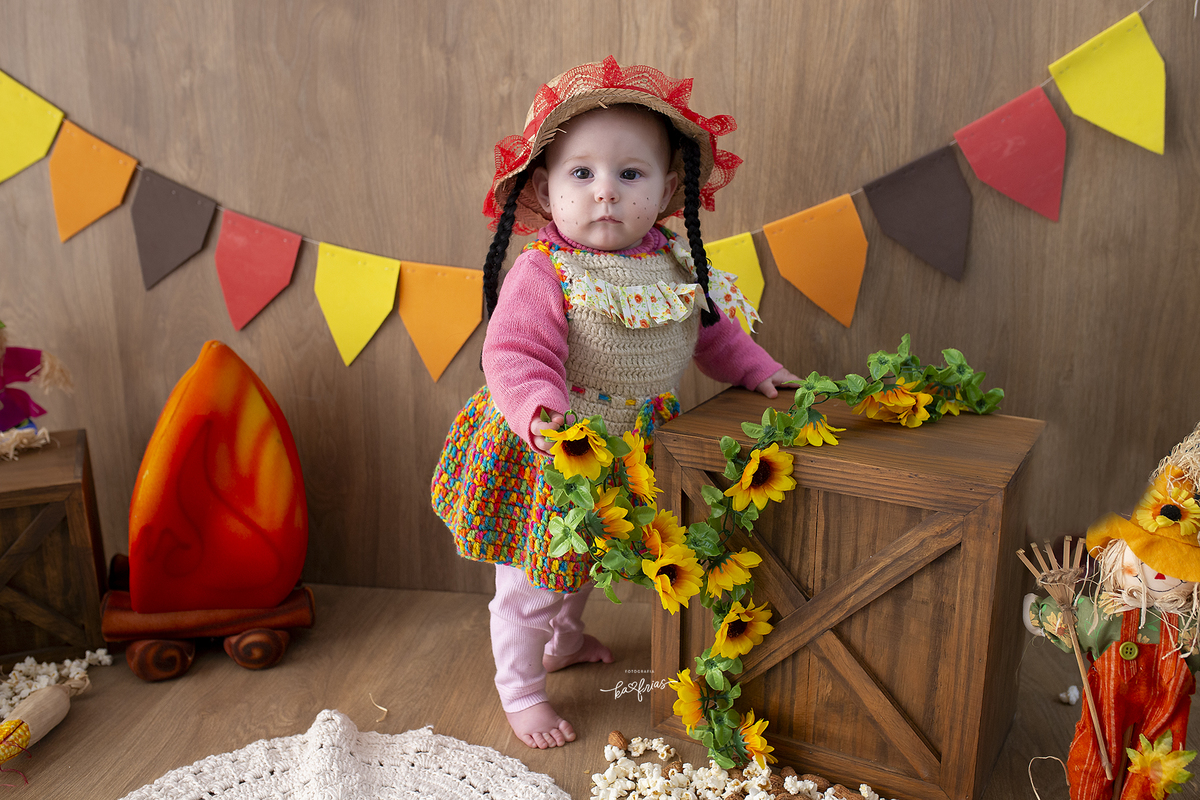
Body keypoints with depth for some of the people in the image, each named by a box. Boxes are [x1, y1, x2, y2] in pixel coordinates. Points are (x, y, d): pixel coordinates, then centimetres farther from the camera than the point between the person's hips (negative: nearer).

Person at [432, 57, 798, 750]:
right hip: (547, 457, -6)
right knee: (530, 584, 12)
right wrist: (541, 413, -47)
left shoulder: (677, 266, -6)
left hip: (625, 456, 6)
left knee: (581, 564, 31)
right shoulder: (541, 275, -25)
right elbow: (514, 359, -31)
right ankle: (520, 691, 36)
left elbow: (713, 330, 10)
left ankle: (566, 637, 60)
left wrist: (762, 371, 4)